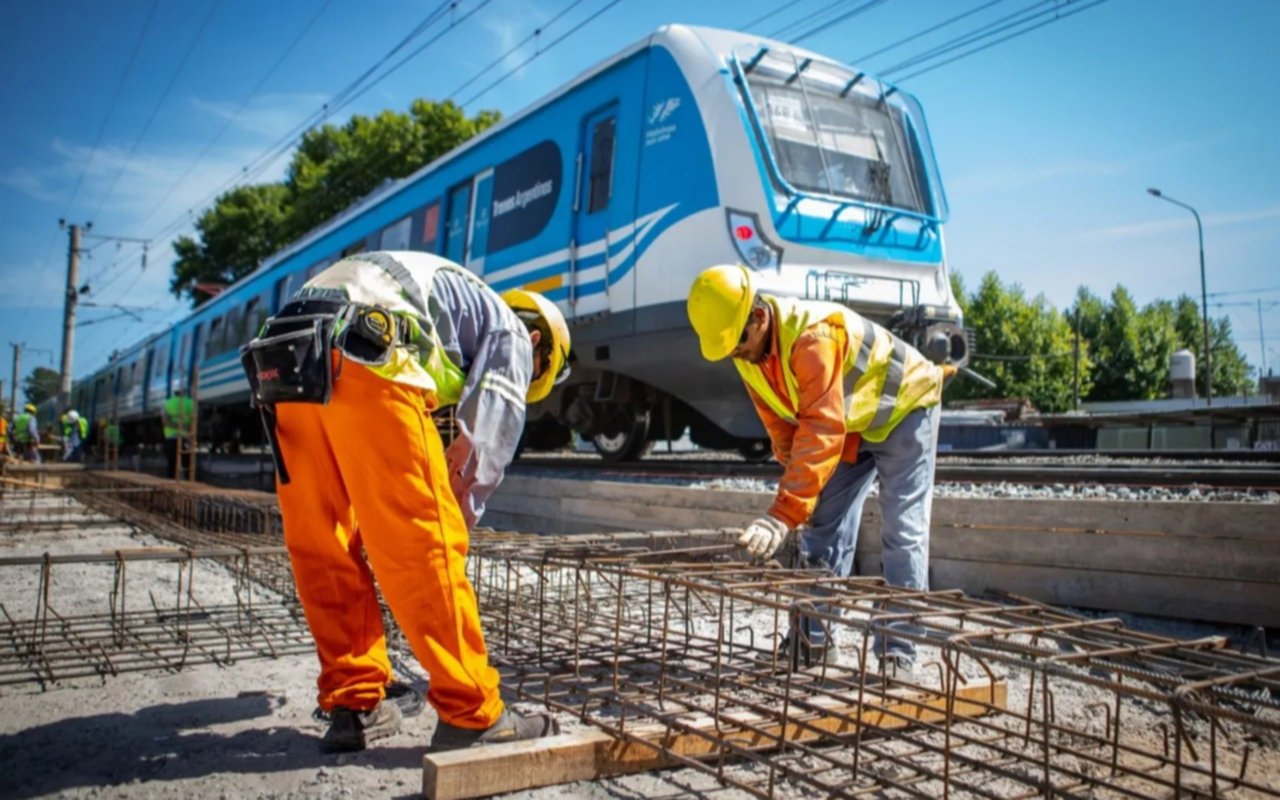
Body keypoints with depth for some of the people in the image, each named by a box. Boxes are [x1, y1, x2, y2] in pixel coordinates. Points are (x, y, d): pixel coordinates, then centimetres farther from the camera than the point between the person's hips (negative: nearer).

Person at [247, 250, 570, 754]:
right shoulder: (508, 330, 19)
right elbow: (490, 441, 5)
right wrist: (459, 518, 16)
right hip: (366, 361, -8)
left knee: (321, 548, 13)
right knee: (425, 544, -4)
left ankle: (354, 705, 20)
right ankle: (471, 714, 3)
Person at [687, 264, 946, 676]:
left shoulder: (814, 337, -39)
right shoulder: (748, 352, -12)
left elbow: (821, 431, -44)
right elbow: (785, 432, -2)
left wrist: (783, 515, -48)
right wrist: (802, 496, -6)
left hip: (903, 410, -8)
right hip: (849, 422, 8)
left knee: (903, 535, -10)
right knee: (823, 529, 4)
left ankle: (897, 655, -3)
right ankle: (812, 640, 12)